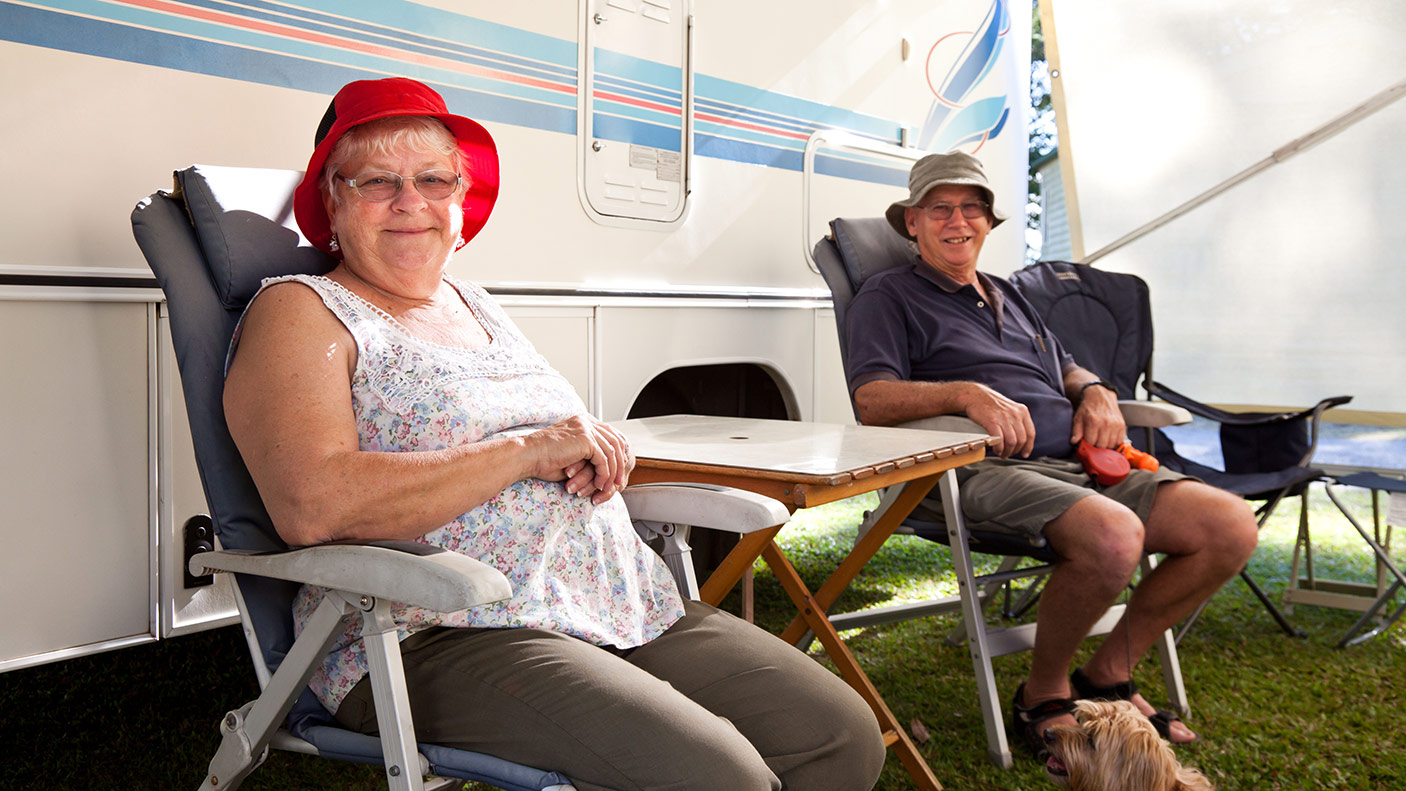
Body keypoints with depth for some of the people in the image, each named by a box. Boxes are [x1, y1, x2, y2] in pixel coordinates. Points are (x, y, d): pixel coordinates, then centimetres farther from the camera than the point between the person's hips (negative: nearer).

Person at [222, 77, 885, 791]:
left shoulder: (476, 305, 21)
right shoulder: (300, 313, -1)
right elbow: (311, 507, -19)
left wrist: (596, 452, 0)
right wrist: (527, 450, -16)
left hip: (623, 609, 7)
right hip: (434, 640, -7)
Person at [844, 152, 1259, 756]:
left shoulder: (1007, 297, 30)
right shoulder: (889, 296, 7)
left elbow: (1067, 369, 36)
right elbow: (872, 401, -9)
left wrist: (1097, 393, 11)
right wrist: (968, 394, -25)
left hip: (1079, 463, 8)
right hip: (985, 472, -7)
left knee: (1232, 527, -10)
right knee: (1113, 536, -36)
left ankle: (1108, 673, 6)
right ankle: (1043, 692, -8)